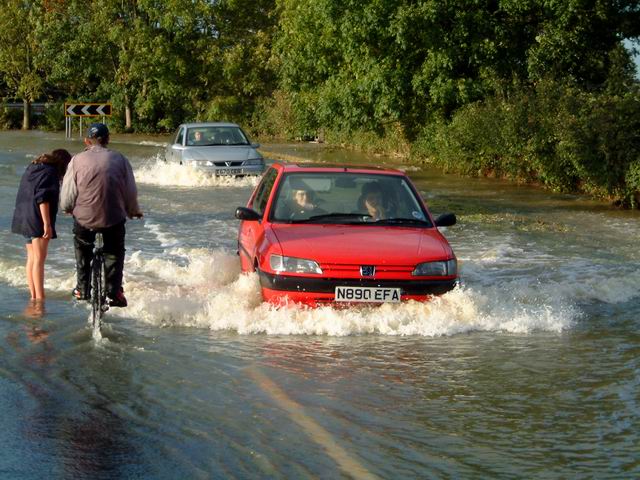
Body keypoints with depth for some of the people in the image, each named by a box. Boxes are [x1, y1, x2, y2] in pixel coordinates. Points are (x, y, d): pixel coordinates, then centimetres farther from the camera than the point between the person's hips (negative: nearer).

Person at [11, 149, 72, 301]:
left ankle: (33, 295, 18)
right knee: (39, 258, -11)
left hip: (25, 219, 10)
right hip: (37, 220, -10)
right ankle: (39, 298, -14)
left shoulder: (32, 168, 17)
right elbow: (42, 199, -21)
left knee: (32, 258, 13)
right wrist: (47, 224, -22)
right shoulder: (49, 173, -13)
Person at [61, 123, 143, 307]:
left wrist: (68, 208, 20)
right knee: (114, 252, 23)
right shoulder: (120, 159, 1)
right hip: (113, 218, 0)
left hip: (84, 217, 0)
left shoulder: (78, 160, -2)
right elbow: (131, 193, 3)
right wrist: (133, 211, 22)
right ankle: (113, 292, 11)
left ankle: (82, 289, 29)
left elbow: (67, 199, -2)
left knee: (83, 250, 27)